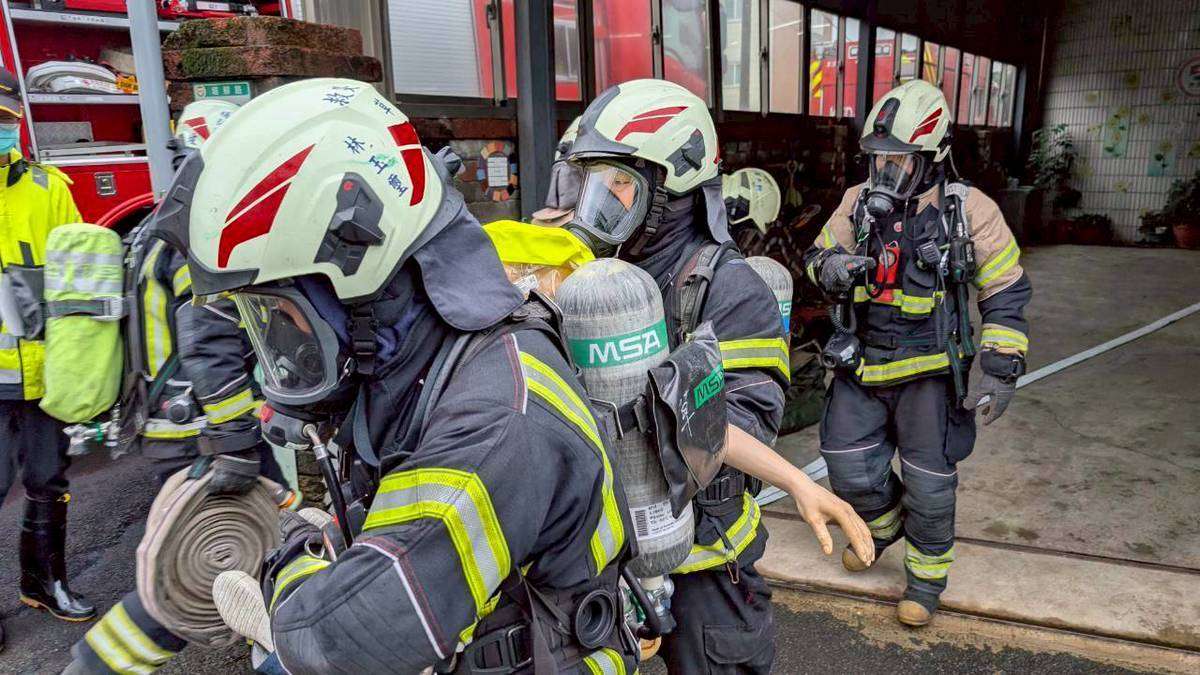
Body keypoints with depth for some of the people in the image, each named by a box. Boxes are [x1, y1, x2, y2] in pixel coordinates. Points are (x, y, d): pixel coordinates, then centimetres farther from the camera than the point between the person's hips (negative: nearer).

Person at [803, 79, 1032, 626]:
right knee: (850, 468, 9)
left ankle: (927, 573, 31)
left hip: (929, 372, -3)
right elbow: (818, 255, 8)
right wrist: (832, 266, -18)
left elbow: (1007, 296, -6)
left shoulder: (968, 211, -11)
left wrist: (1001, 371, -11)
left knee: (929, 485, 7)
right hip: (862, 367, 4)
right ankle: (885, 522, 42)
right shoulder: (859, 202, -1)